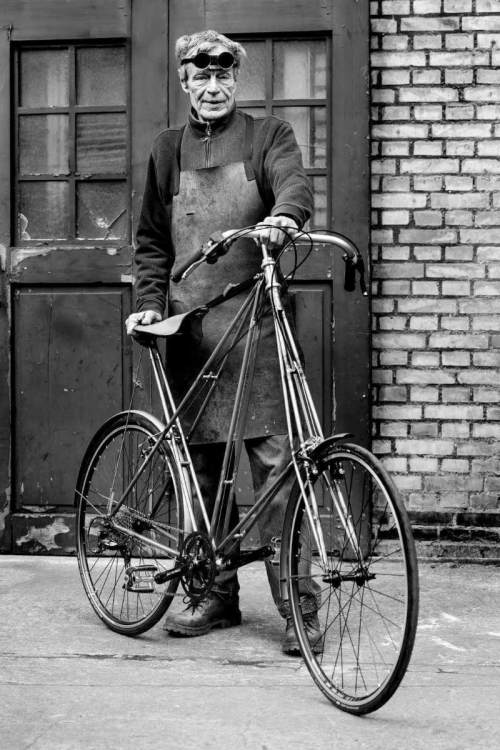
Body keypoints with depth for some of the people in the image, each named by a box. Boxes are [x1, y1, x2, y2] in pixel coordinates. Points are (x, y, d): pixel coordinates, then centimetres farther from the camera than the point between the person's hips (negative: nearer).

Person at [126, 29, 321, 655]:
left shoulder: (267, 135, 7)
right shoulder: (167, 150, 17)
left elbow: (296, 185, -12)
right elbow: (151, 240, 21)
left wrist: (281, 216, -35)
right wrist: (149, 303, 6)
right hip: (189, 327, 4)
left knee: (273, 460, -7)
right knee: (198, 466, 7)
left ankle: (296, 602, -1)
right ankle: (218, 595, 18)